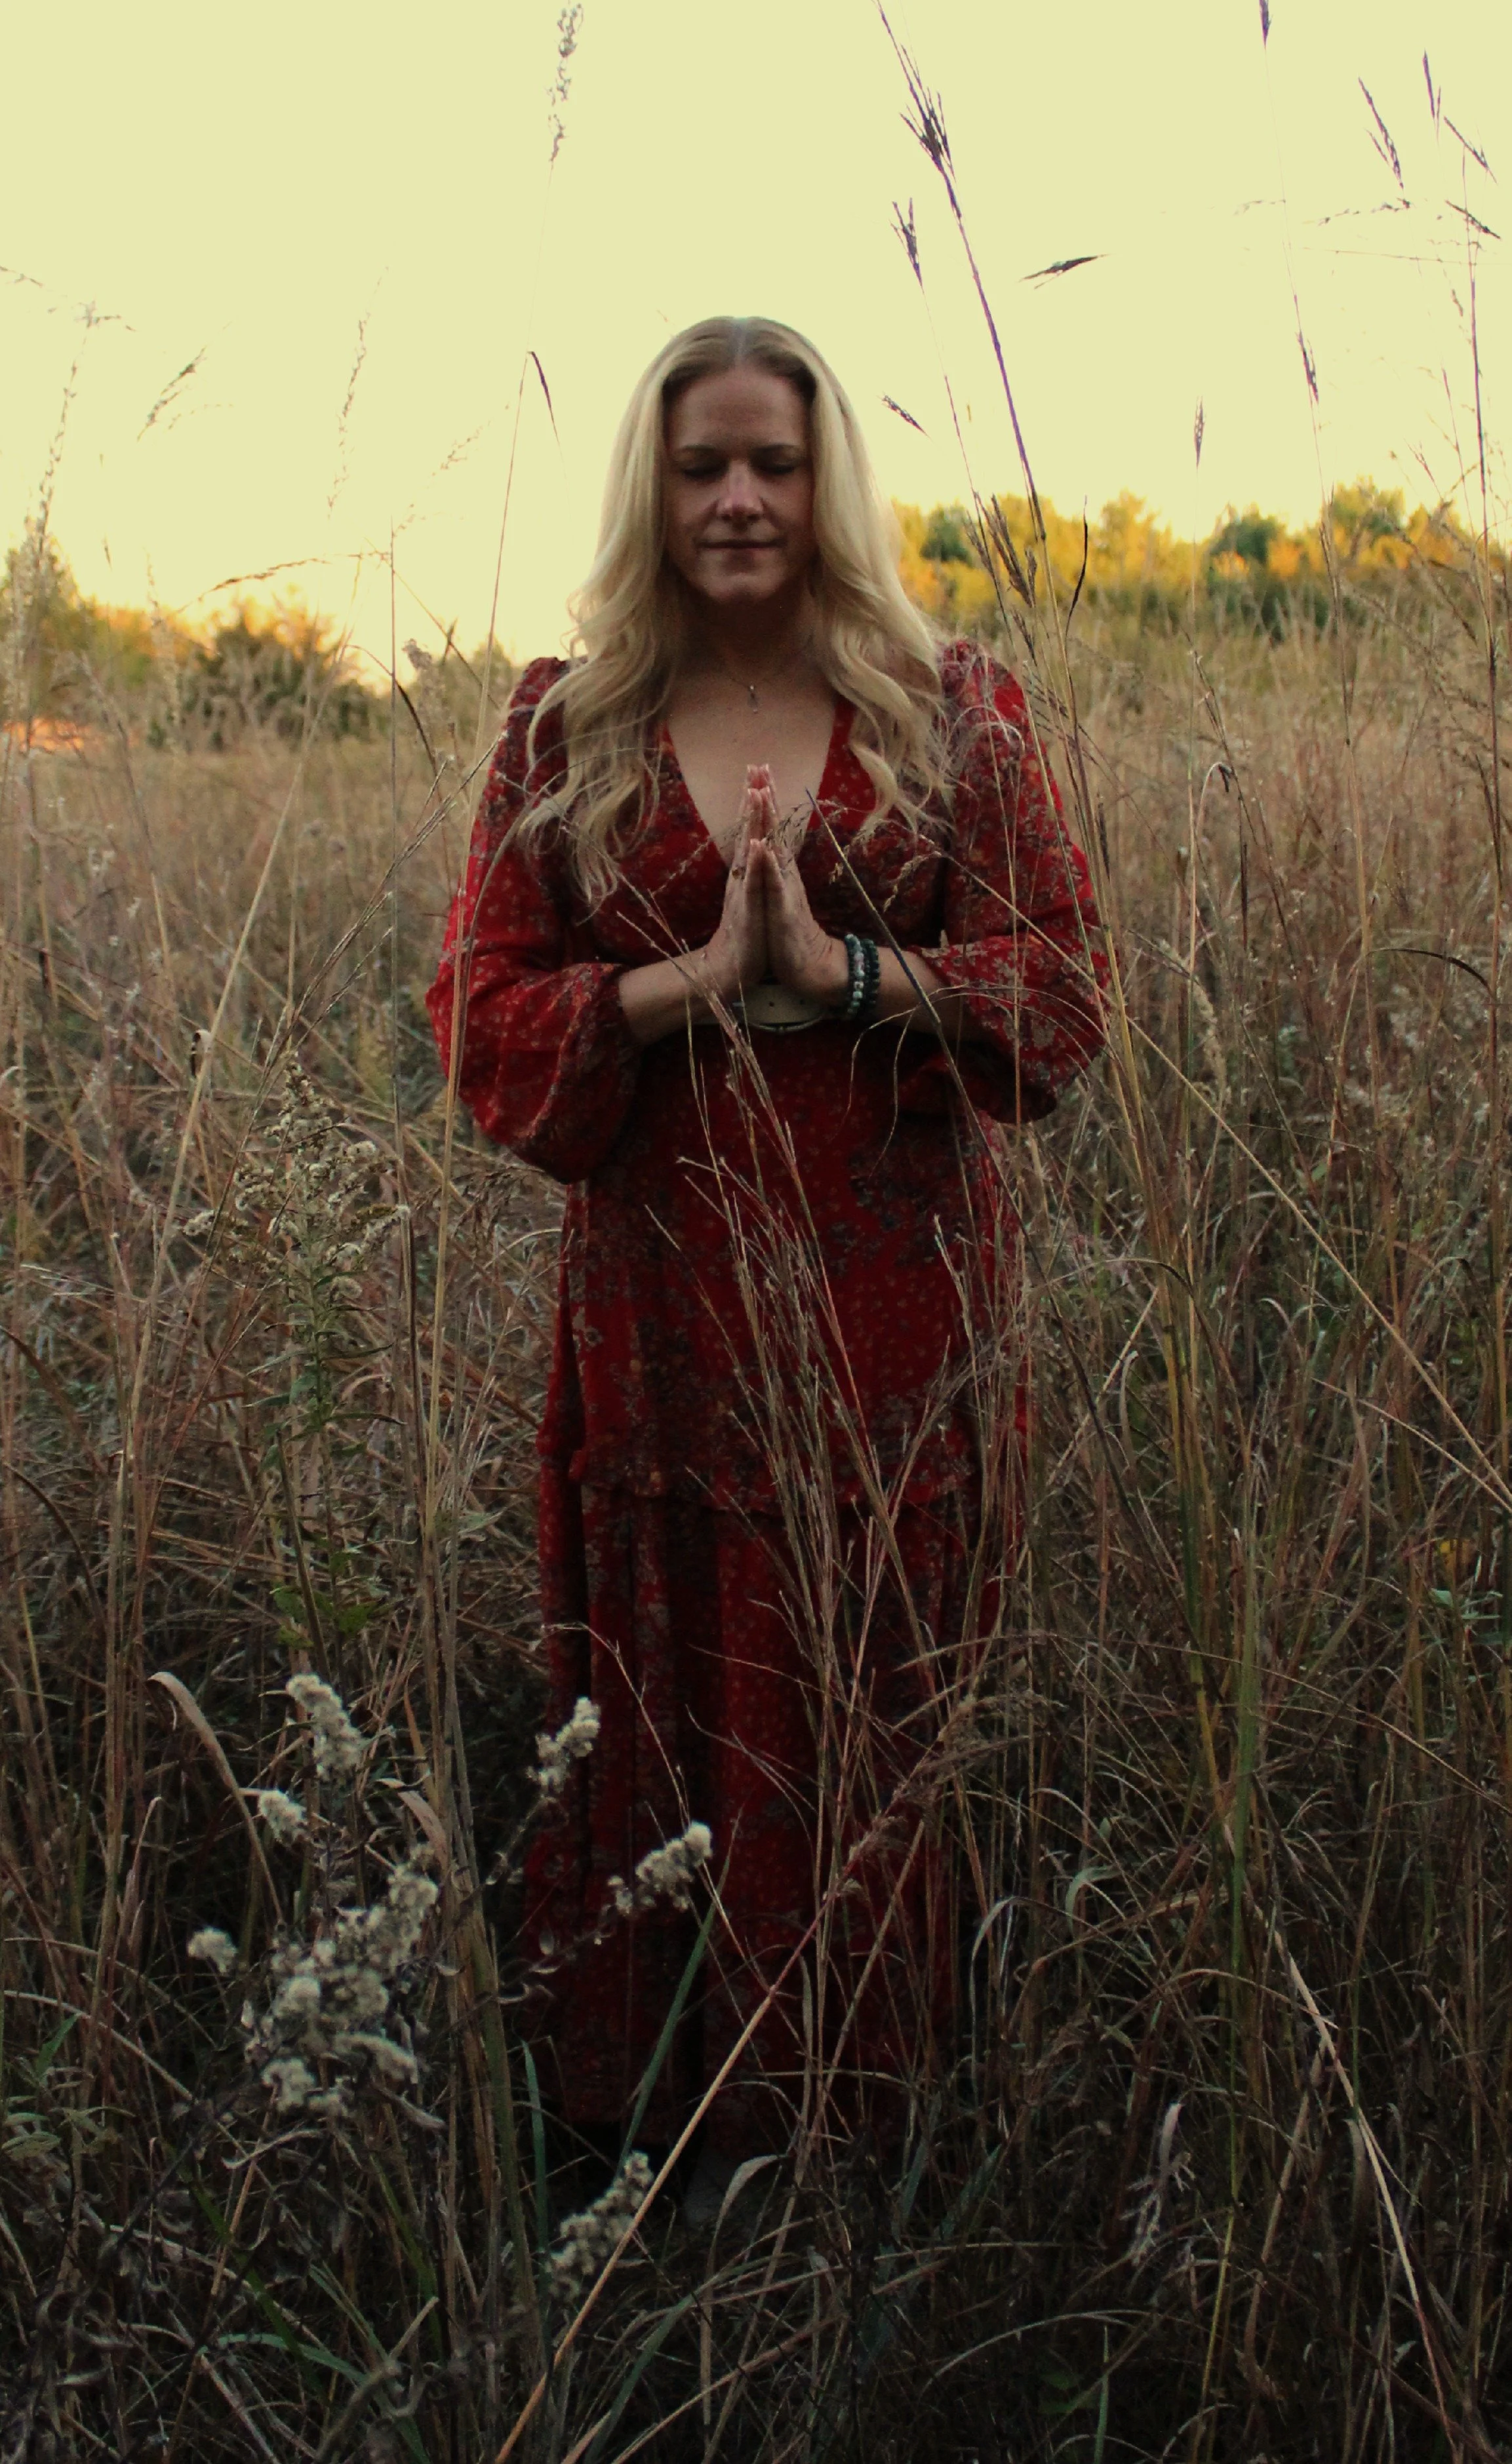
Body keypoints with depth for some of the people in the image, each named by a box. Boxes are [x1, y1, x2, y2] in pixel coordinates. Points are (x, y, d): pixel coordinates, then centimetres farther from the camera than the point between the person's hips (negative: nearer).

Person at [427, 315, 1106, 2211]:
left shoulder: (950, 710, 5)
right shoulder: (563, 727, 7)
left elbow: (1065, 985, -1)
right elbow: (480, 1014, 1)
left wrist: (849, 971, -17)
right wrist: (691, 982, -15)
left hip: (893, 1291, 0)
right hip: (659, 1292, 1)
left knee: (875, 1706, 7)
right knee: (656, 1704, 8)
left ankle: (867, 2119, 26)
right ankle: (650, 2127, 24)